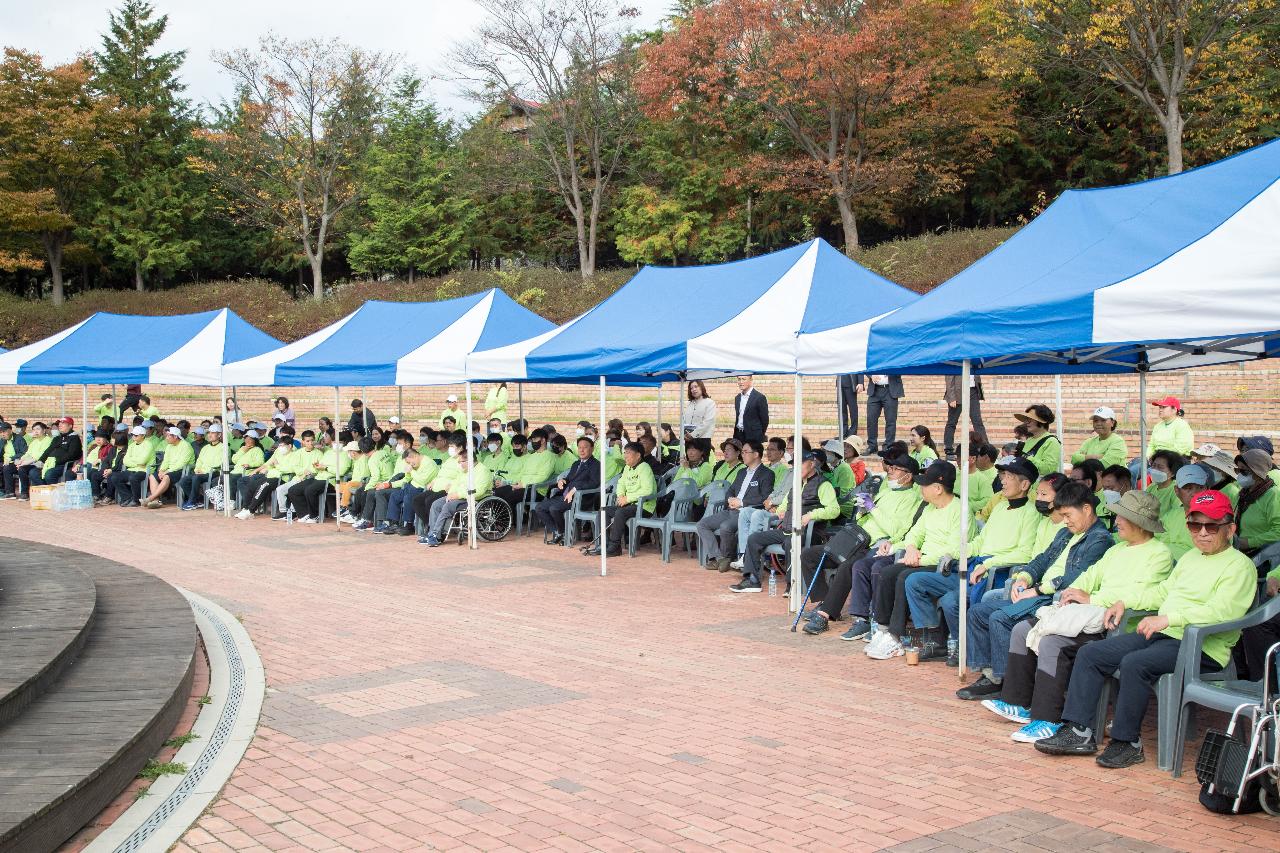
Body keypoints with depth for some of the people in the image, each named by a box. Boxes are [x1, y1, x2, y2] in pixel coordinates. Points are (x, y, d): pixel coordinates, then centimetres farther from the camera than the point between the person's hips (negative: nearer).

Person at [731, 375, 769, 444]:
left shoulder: (760, 397, -7)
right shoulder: (737, 398, 15)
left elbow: (764, 419, -5)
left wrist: (760, 435, -1)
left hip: (753, 438, -6)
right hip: (738, 435, 6)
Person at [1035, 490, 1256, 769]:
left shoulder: (1240, 565, -5)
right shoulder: (1190, 557, 23)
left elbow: (1221, 612, -20)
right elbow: (1164, 590, 33)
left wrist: (1170, 618, -28)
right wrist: (1125, 602, 17)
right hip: (1162, 635, 9)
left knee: (1134, 663, -33)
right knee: (1090, 654, -5)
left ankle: (1127, 742, -18)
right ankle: (1079, 732, -6)